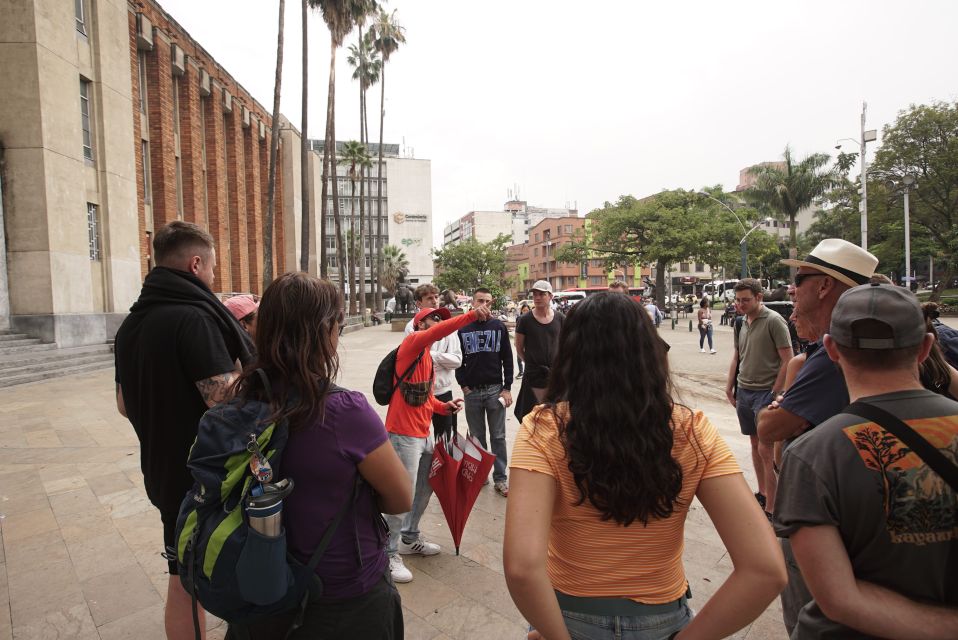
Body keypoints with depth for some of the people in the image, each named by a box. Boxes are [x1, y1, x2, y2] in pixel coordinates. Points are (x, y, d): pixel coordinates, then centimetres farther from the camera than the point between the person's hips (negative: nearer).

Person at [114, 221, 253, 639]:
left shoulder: (131, 323, 6)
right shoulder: (193, 318, -22)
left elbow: (124, 405, 14)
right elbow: (227, 402, -28)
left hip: (162, 473, 7)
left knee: (183, 578, 21)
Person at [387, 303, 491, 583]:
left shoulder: (427, 356, 17)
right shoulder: (411, 343, -10)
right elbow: (438, 332, -32)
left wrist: (443, 407, 2)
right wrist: (471, 315, -38)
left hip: (423, 433, 10)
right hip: (404, 434, -10)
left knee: (426, 487, 21)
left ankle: (410, 539, 40)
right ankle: (390, 554, 17)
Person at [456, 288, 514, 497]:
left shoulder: (499, 327, 3)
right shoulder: (462, 329, 4)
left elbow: (507, 359, 2)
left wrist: (507, 388, -3)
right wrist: (463, 385, -3)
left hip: (495, 390, 0)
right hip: (471, 391, 1)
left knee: (498, 436, 6)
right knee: (477, 436, 12)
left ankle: (500, 478, 16)